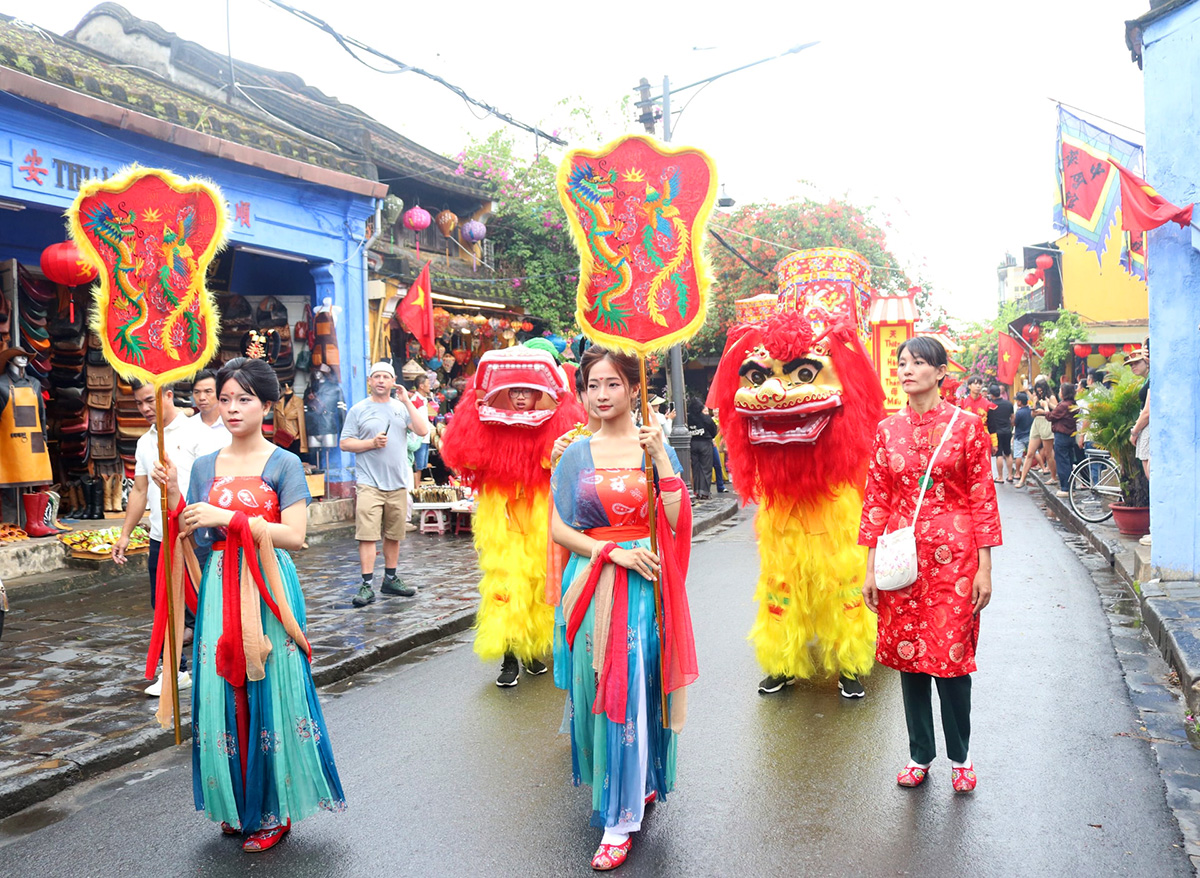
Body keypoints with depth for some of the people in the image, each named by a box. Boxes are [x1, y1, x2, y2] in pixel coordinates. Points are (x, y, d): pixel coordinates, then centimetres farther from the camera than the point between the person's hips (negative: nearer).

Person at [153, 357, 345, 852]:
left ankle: (274, 812, 14)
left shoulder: (283, 464, -3)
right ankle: (235, 805, 24)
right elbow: (192, 537, 7)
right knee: (224, 694, 7)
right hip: (219, 591, 4)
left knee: (268, 694, 0)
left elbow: (294, 534, -14)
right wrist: (173, 494, -6)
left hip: (268, 590, -4)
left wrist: (228, 517, -18)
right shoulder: (205, 467, 10)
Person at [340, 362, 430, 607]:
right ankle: (367, 586, -7)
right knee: (367, 534, -9)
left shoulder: (402, 407, 11)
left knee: (394, 535, 11)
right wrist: (372, 443, -13)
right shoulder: (358, 410, 4)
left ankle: (390, 579, 24)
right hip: (369, 483, -3)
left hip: (398, 483, 3)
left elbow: (423, 430, -4)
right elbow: (344, 443, 1)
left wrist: (407, 401, -6)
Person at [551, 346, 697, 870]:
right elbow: (558, 529, 1)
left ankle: (620, 821, 7)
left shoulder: (655, 447, 1)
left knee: (632, 695, -5)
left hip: (641, 588, -3)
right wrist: (612, 551, -12)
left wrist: (661, 460, -17)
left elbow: (677, 524, -9)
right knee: (592, 692, 9)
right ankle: (638, 785, 33)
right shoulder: (575, 455, 7)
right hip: (588, 586, 3)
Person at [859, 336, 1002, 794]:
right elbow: (876, 499, 6)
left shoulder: (966, 426, -3)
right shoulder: (887, 430, 5)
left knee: (951, 654, 1)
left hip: (953, 556, -3)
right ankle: (920, 755, 27)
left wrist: (984, 567, -5)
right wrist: (870, 567, 3)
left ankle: (960, 756, 24)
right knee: (907, 653, 9)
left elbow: (982, 499, -2)